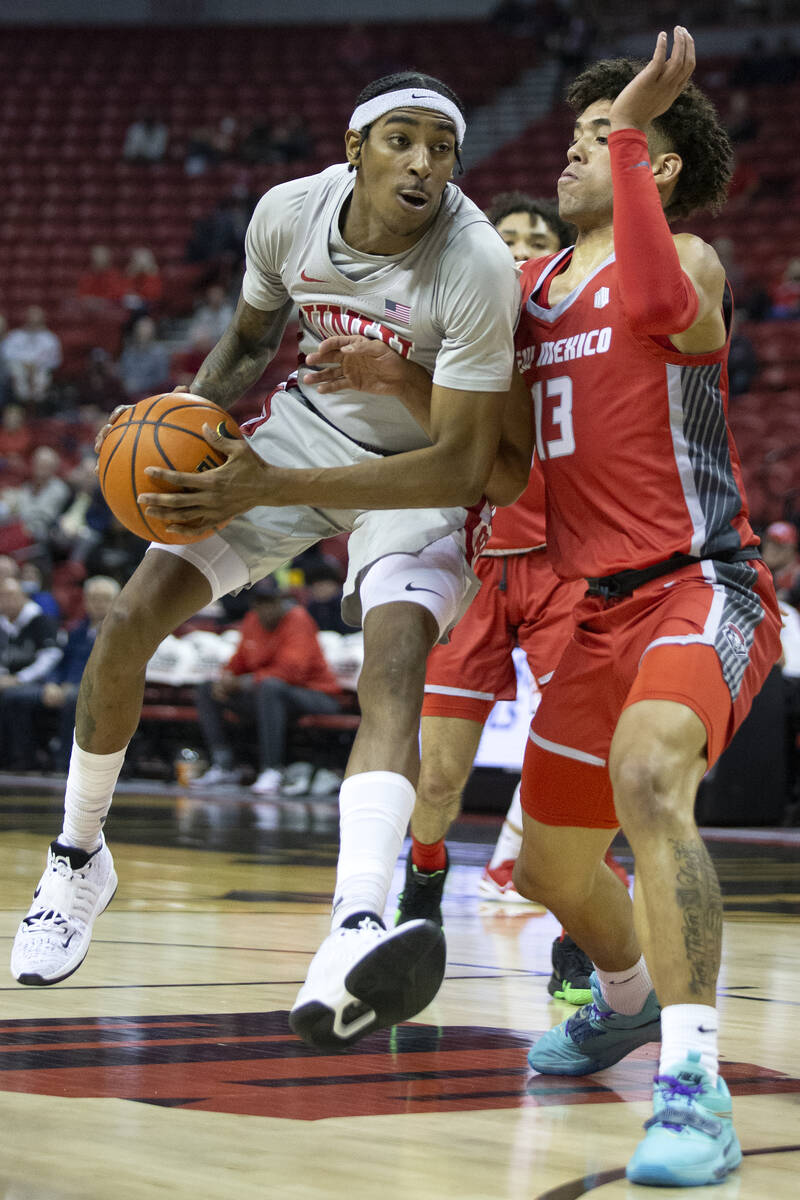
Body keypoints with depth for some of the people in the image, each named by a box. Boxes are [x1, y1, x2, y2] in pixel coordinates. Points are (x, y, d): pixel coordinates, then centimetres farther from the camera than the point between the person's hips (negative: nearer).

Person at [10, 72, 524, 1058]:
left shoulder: (477, 266, -30)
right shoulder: (289, 213, -15)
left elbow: (463, 464, -31)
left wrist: (272, 489, -37)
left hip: (423, 473, -4)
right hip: (305, 424, 5)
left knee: (396, 660, -31)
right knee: (132, 618, -4)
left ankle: (353, 938, -50)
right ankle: (77, 858, 20)